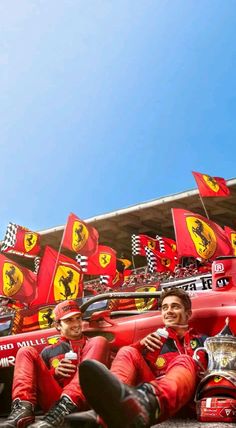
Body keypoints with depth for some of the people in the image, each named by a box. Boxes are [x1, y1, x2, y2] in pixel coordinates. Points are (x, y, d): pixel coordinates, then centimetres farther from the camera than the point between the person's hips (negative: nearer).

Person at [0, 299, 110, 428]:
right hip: (54, 402, 2)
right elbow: (38, 378, 20)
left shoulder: (93, 346, 27)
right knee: (27, 352, -5)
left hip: (85, 401, -1)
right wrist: (54, 372, 2)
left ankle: (63, 407, -38)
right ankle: (23, 409, -32)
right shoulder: (49, 352, 29)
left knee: (100, 342, -18)